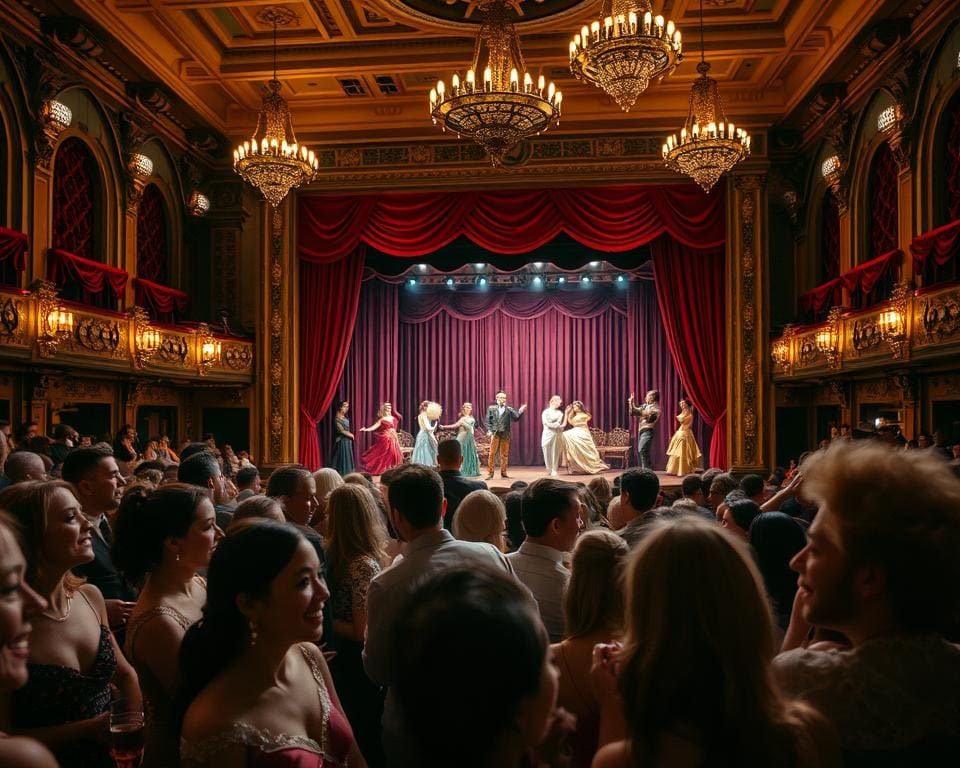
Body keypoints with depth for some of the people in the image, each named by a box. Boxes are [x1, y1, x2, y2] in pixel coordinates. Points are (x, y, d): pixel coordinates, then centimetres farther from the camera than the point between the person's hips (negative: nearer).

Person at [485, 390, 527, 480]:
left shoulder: (509, 409, 10)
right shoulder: (491, 408, 7)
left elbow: (516, 418, 0)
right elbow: (488, 421, 4)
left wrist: (521, 411, -15)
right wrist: (490, 431, -7)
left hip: (505, 435, 2)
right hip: (495, 434, -1)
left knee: (504, 455, 6)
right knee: (492, 454, -2)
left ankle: (503, 473, 13)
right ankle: (490, 473, 3)